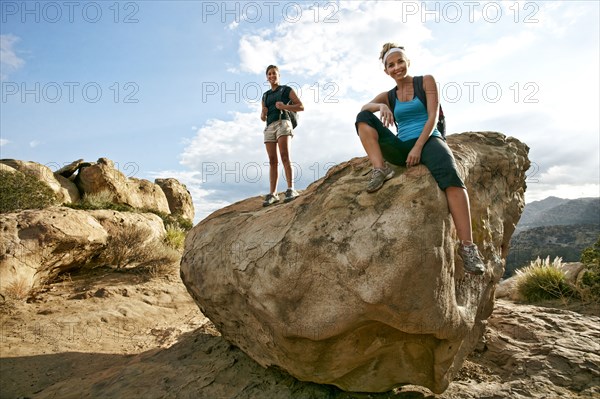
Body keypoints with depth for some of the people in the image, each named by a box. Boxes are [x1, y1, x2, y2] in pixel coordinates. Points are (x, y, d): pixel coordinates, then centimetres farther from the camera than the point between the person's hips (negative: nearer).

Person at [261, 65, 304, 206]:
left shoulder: (287, 90, 11)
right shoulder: (265, 95, 25)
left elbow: (301, 107, 3)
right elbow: (263, 118, 25)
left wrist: (284, 106, -12)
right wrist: (263, 114, 0)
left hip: (283, 123, -5)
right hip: (269, 128, 5)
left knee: (285, 157, -23)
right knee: (272, 161, -5)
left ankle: (291, 190, -30)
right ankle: (272, 194, -10)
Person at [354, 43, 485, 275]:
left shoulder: (426, 81, 11)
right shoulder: (388, 96, 19)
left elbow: (433, 116, -2)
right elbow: (364, 107, -1)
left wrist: (418, 146, -15)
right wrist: (380, 106, -25)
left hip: (428, 141, -3)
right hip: (403, 148, 3)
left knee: (449, 174, -38)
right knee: (363, 118, -11)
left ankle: (467, 246, -40)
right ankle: (380, 169, -28)